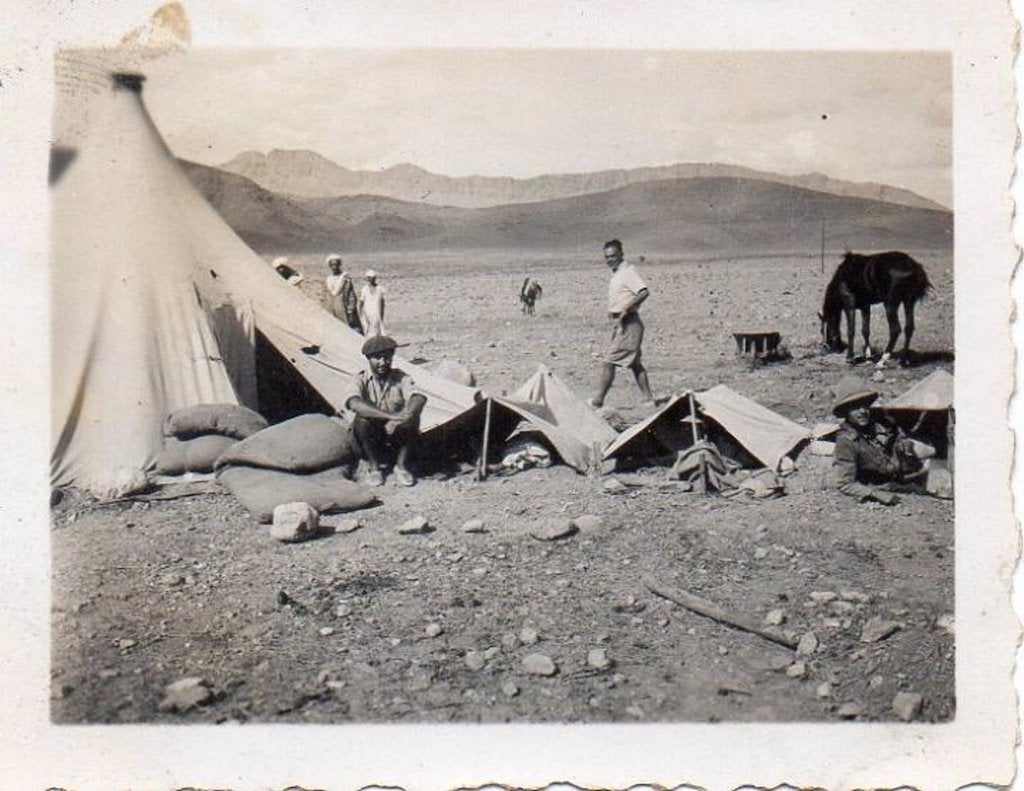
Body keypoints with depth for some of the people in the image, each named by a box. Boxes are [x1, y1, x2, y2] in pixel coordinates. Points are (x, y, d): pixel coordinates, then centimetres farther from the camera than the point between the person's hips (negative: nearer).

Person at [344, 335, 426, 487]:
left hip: (397, 439, 1)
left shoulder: (401, 378, -6)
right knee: (362, 418, -29)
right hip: (371, 440, -1)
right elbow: (354, 403, -32)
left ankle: (401, 465, -10)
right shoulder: (362, 380, -10)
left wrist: (402, 417, -47)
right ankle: (373, 466, -11)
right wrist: (390, 415, -45)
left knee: (412, 416, -26)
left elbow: (419, 398, -25)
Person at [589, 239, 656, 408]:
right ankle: (649, 398, 19)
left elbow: (644, 292, -26)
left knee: (609, 362, -10)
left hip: (628, 323, -10)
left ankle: (598, 400, -8)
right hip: (619, 323, 10)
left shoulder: (628, 271, -14)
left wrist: (625, 310, -29)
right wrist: (612, 312, 12)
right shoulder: (616, 273, 15)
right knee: (634, 363, 13)